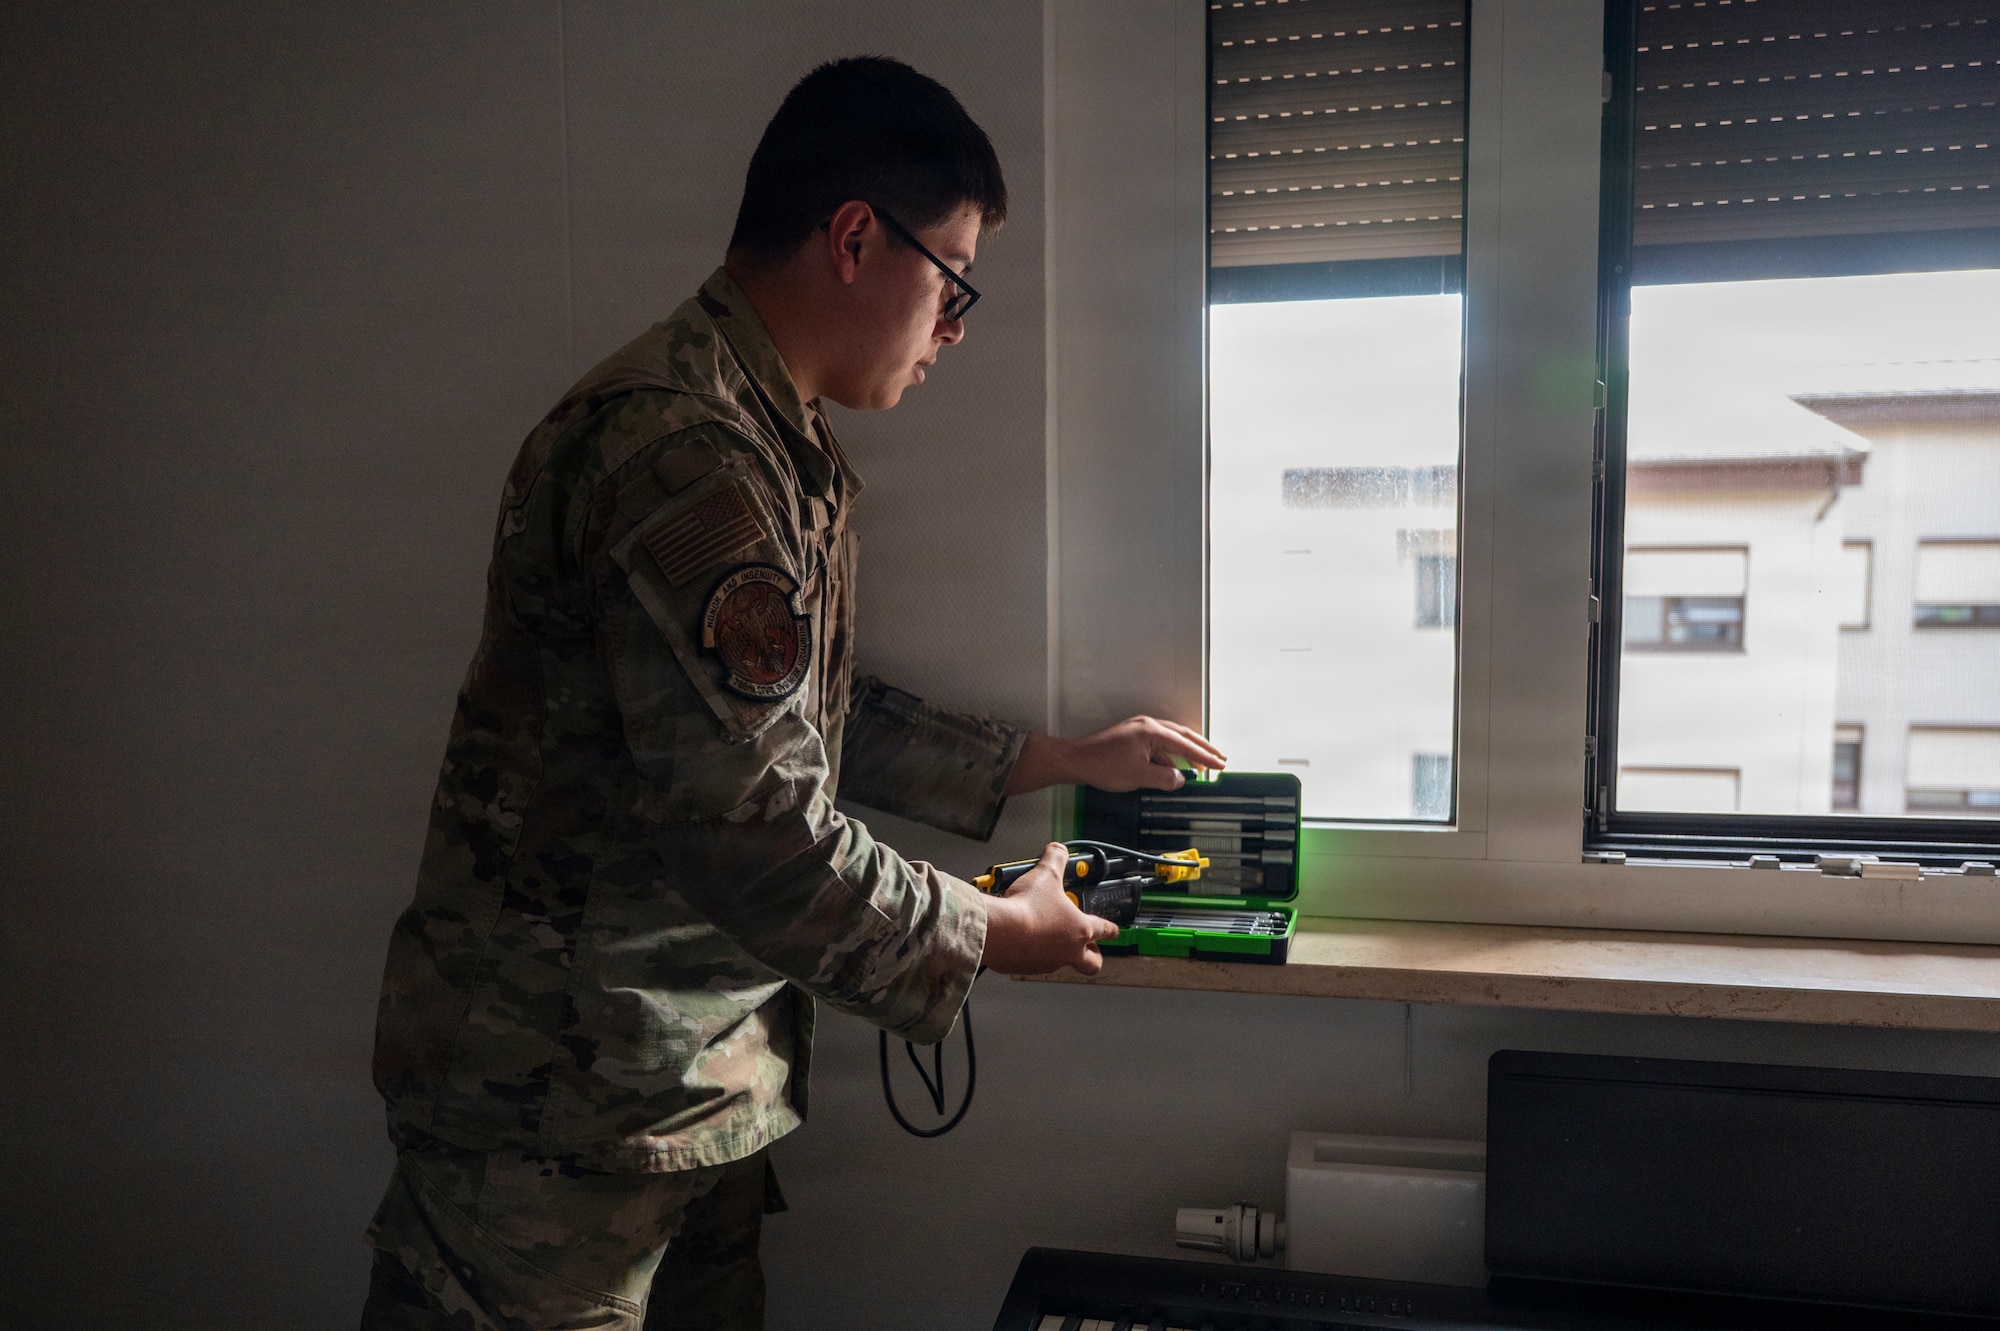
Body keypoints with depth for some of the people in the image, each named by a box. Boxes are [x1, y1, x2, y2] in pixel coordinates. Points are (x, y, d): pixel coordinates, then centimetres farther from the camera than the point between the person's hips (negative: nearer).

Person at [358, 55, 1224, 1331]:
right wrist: (992, 934, -9)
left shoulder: (792, 451, 13)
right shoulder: (684, 450, -23)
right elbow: (756, 830, -25)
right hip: (559, 1103, -9)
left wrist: (1054, 759, 18)